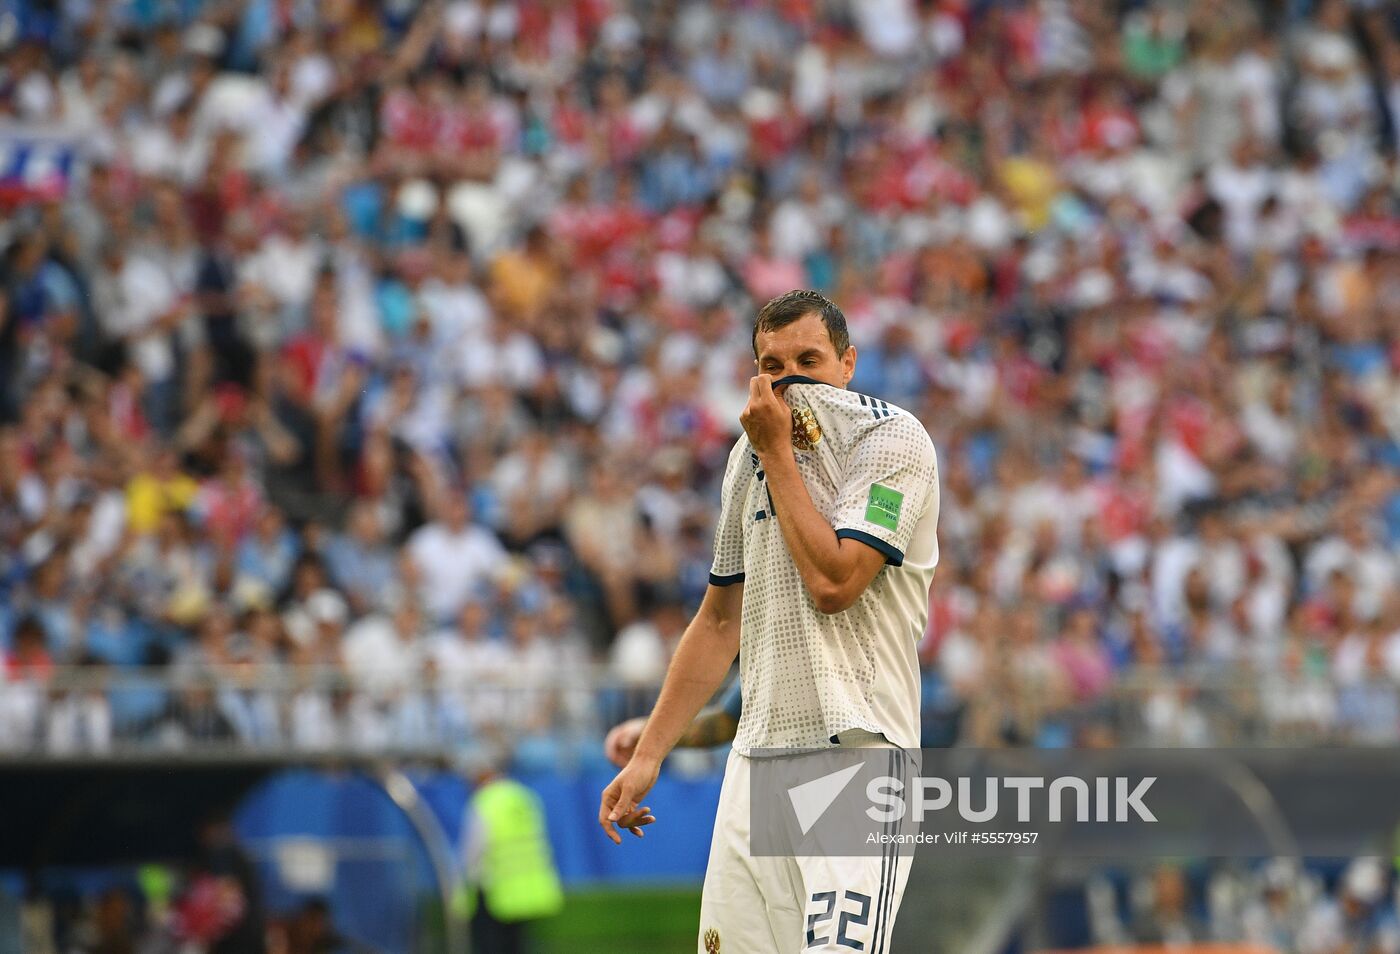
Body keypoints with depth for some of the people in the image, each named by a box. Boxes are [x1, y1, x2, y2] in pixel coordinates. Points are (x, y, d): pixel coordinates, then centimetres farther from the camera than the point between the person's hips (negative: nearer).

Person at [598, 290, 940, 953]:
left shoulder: (891, 438, -5)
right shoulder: (750, 456, 16)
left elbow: (832, 582, -17)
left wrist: (778, 453, -7)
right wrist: (647, 756, 19)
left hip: (854, 748, -7)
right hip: (756, 760, 7)